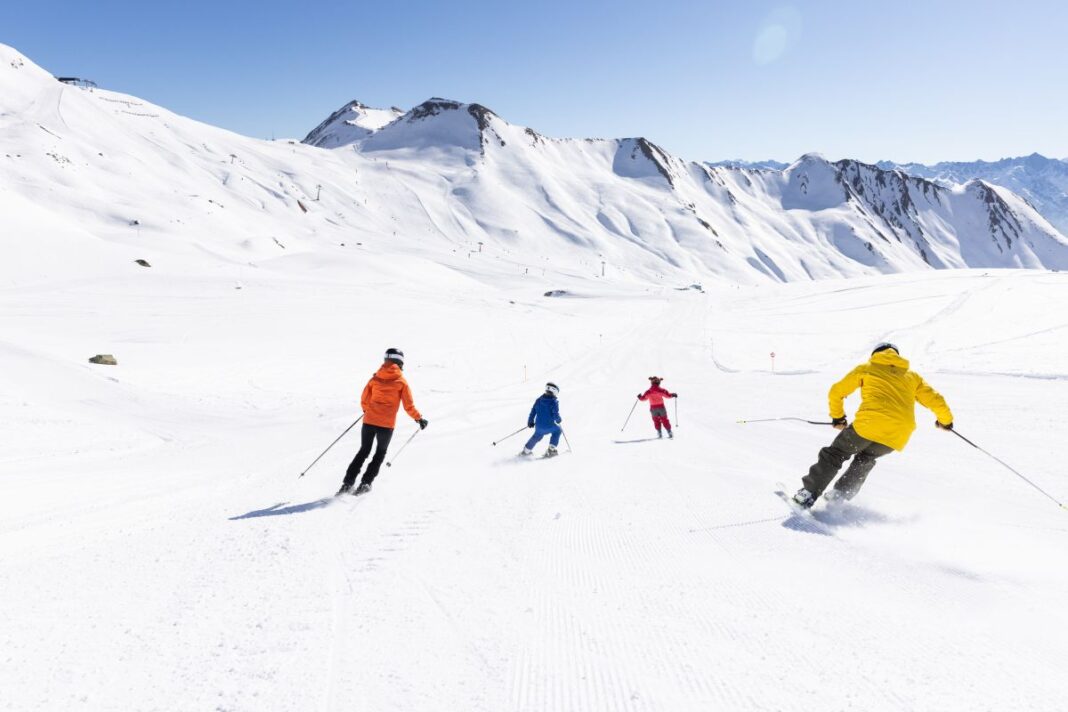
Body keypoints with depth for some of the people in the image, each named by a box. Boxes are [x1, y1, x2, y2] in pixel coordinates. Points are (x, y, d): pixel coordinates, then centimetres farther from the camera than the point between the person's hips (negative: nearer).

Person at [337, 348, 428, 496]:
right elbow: (409, 406, -4)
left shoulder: (375, 378, 5)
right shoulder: (401, 381, -3)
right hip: (387, 424, -2)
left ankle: (348, 482, 11)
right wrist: (419, 418, 10)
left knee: (364, 451, 17)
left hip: (369, 421, 2)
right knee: (380, 453, 17)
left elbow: (364, 400, 10)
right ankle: (366, 482, 9)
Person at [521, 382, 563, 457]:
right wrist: (559, 420, 5)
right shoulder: (554, 401, -14)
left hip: (538, 425, 5)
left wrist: (530, 421, 19)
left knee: (537, 436, 32)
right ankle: (551, 449, 18)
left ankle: (526, 450, 40)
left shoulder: (539, 399, 3)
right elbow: (556, 414, -16)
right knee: (558, 430, 25)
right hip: (549, 426, -5)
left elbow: (533, 411, 7)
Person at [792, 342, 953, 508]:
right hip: (899, 435, 4)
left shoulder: (866, 368, 21)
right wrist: (945, 420, 45)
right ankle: (841, 493, 19)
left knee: (835, 454, 12)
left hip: (870, 424, -3)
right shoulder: (912, 376, 28)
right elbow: (934, 399, 25)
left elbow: (836, 392, 19)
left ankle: (809, 494, 5)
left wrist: (837, 416, 32)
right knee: (865, 458, 29)